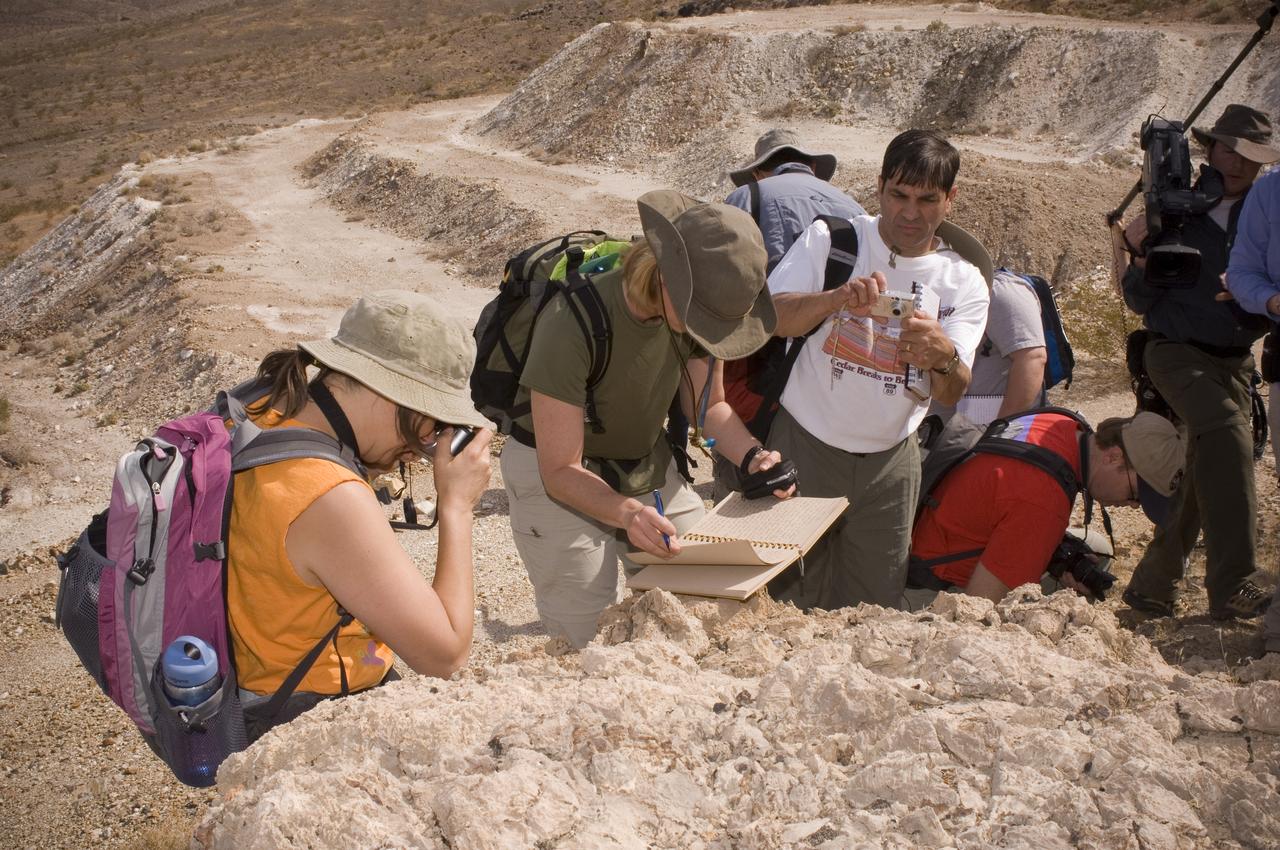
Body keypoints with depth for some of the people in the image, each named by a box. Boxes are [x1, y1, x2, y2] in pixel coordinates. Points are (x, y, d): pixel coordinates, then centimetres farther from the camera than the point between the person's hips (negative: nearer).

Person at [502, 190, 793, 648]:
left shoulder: (693, 306, -14)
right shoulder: (573, 324, -32)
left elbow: (708, 405, 3)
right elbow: (561, 472, -26)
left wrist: (752, 455, -17)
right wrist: (627, 513, -43)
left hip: (646, 463, 6)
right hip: (555, 472, -5)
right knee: (589, 645, -9)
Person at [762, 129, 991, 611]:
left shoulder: (964, 285, 1)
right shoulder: (831, 240, -4)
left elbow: (952, 395, -9)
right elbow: (771, 318, -15)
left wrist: (943, 357, -33)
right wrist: (838, 298, -33)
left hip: (889, 462, 3)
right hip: (806, 446, -2)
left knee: (875, 604, 11)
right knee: (787, 603, 4)